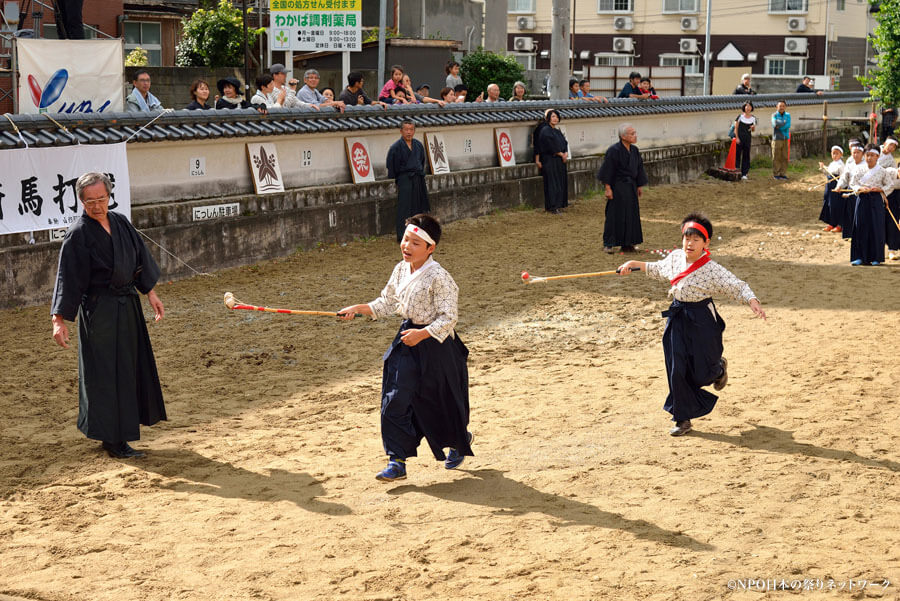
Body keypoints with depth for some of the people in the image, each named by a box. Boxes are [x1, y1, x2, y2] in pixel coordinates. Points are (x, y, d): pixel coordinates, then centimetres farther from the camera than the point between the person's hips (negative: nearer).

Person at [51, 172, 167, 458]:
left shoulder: (121, 223, 4)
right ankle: (112, 439, 4)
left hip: (127, 305, 7)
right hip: (98, 311, -7)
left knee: (129, 367, 14)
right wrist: (59, 320, -21)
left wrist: (150, 292, 13)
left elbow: (140, 258, 14)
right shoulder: (78, 235, -15)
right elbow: (68, 278, -17)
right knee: (106, 372, -3)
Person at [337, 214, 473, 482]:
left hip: (436, 343, -6)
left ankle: (460, 440, 41)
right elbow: (387, 303, 15)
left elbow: (448, 318, -20)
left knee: (441, 401, 10)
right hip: (407, 340, 6)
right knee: (395, 401, -4)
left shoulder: (438, 277, -19)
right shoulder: (400, 270, 3)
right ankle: (397, 461, 0)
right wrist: (359, 308, 3)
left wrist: (422, 334, -30)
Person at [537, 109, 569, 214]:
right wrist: (561, 154, -9)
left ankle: (558, 205, 15)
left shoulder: (557, 130, 15)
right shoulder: (545, 131, -11)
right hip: (550, 161, -8)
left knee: (561, 182, 9)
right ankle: (552, 207, -3)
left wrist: (565, 154, -6)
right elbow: (551, 146, -17)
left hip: (560, 161, 8)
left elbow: (564, 143, 12)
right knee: (552, 182, -6)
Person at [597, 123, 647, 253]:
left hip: (631, 187, 7)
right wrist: (608, 188, -17)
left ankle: (628, 243, 17)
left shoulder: (634, 150, 5)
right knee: (615, 215, -3)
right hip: (617, 187, -7)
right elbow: (608, 170, -15)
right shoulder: (614, 151, -16)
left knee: (631, 215, 8)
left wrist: (640, 186, 14)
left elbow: (639, 168, 14)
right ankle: (608, 244, 4)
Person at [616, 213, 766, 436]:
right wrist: (634, 264, 20)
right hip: (677, 317, 5)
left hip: (702, 320, -5)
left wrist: (752, 300, -37)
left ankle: (718, 368, 42)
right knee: (676, 369, 1)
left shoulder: (712, 270, -17)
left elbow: (737, 286, -20)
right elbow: (658, 270, 22)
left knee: (701, 374, 3)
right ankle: (683, 419, 12)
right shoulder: (674, 258, 1)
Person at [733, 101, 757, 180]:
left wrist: (753, 128, -10)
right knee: (737, 154, -4)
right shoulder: (740, 116, -2)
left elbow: (753, 130, 13)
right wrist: (737, 137, -9)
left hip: (748, 138, 3)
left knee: (746, 155, 4)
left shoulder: (753, 118, 7)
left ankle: (744, 174, 9)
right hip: (739, 137, -3)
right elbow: (736, 128, -1)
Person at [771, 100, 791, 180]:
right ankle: (776, 174, 2)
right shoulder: (774, 115, 3)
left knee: (785, 157, 3)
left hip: (785, 138, 3)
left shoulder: (787, 115, 11)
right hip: (777, 139, -3)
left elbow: (788, 125, -5)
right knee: (776, 157, -3)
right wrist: (784, 123, -8)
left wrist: (779, 126, -10)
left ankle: (783, 174, 8)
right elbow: (774, 124, -14)